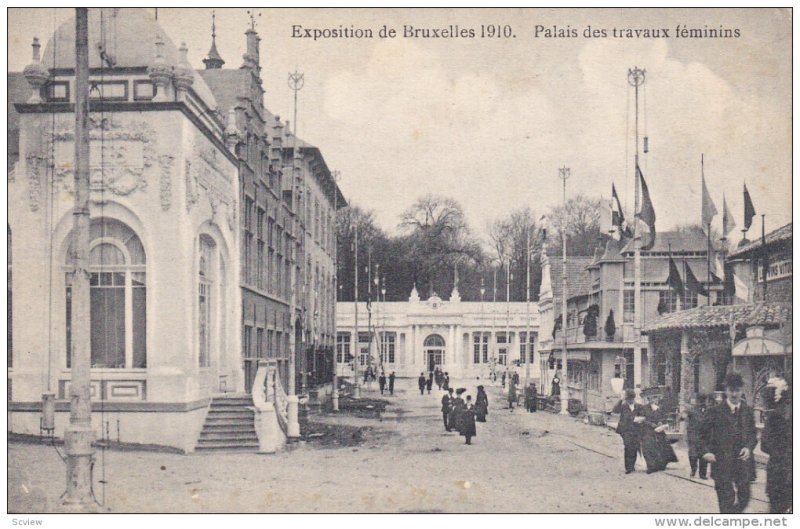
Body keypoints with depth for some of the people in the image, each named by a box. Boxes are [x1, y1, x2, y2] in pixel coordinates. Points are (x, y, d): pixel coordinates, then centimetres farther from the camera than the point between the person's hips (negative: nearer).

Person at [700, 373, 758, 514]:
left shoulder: (747, 411, 7)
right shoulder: (715, 411, -4)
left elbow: (752, 433, 13)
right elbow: (703, 434, 0)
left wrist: (749, 447, -5)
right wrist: (707, 451, -13)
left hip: (742, 460, 4)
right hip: (721, 462, -4)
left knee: (744, 497, 6)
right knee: (727, 500, -4)